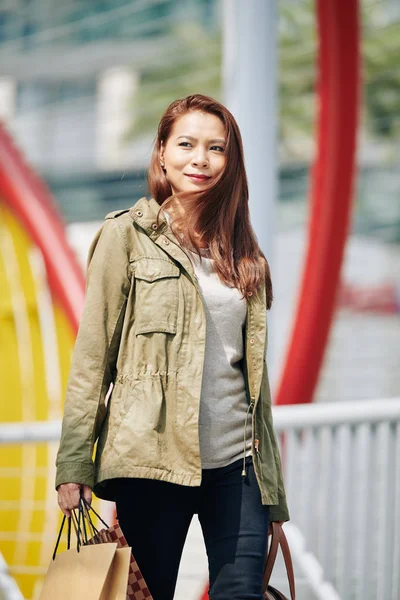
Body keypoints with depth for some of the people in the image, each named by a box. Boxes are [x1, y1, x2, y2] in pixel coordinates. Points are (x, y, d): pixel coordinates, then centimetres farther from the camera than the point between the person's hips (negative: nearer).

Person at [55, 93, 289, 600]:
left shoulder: (241, 252, 14)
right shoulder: (127, 235, 1)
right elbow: (92, 353, -2)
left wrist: (271, 487, 13)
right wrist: (74, 465, -10)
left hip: (236, 464, 4)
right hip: (153, 462, -3)